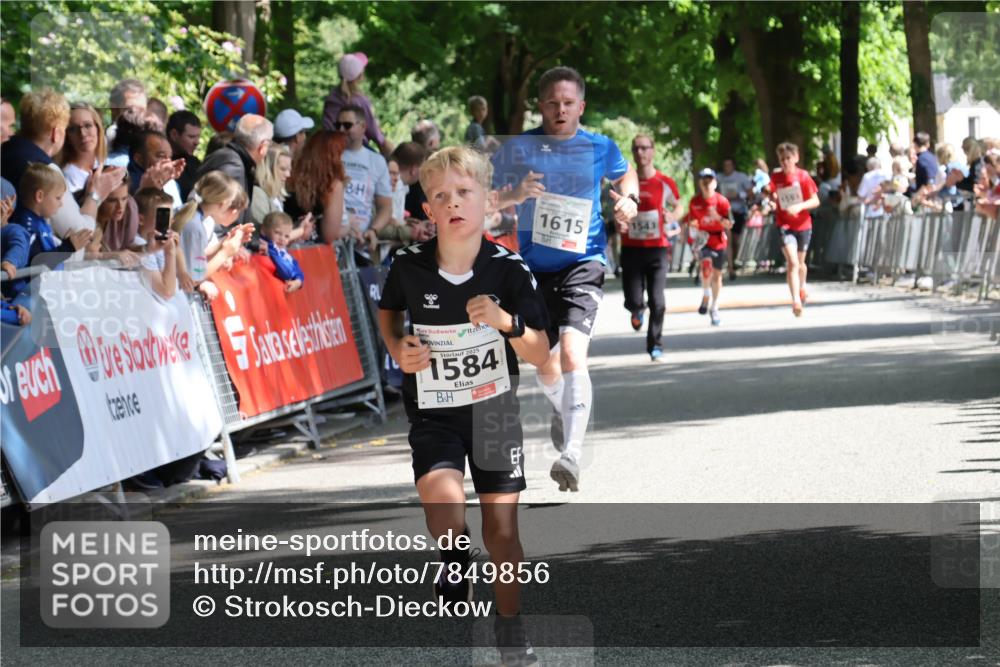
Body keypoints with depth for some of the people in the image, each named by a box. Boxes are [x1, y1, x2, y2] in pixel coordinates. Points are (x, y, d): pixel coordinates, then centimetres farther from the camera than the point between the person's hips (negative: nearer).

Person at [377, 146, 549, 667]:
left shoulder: (510, 270, -14)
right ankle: (453, 566, 6)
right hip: (432, 413, 0)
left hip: (494, 408, 0)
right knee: (444, 499, -27)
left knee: (501, 528, 5)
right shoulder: (409, 267, -13)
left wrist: (505, 323, -28)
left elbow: (540, 356, -10)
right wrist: (397, 349, -8)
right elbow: (388, 311, 11)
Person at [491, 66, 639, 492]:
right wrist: (516, 194, -19)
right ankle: (564, 410, 48)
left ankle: (572, 453, -29)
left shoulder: (600, 148, 1)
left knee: (572, 353, -24)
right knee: (547, 369, 12)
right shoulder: (517, 149, 0)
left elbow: (626, 173, 24)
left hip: (583, 264, -2)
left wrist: (629, 199, 2)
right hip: (535, 267, 2)